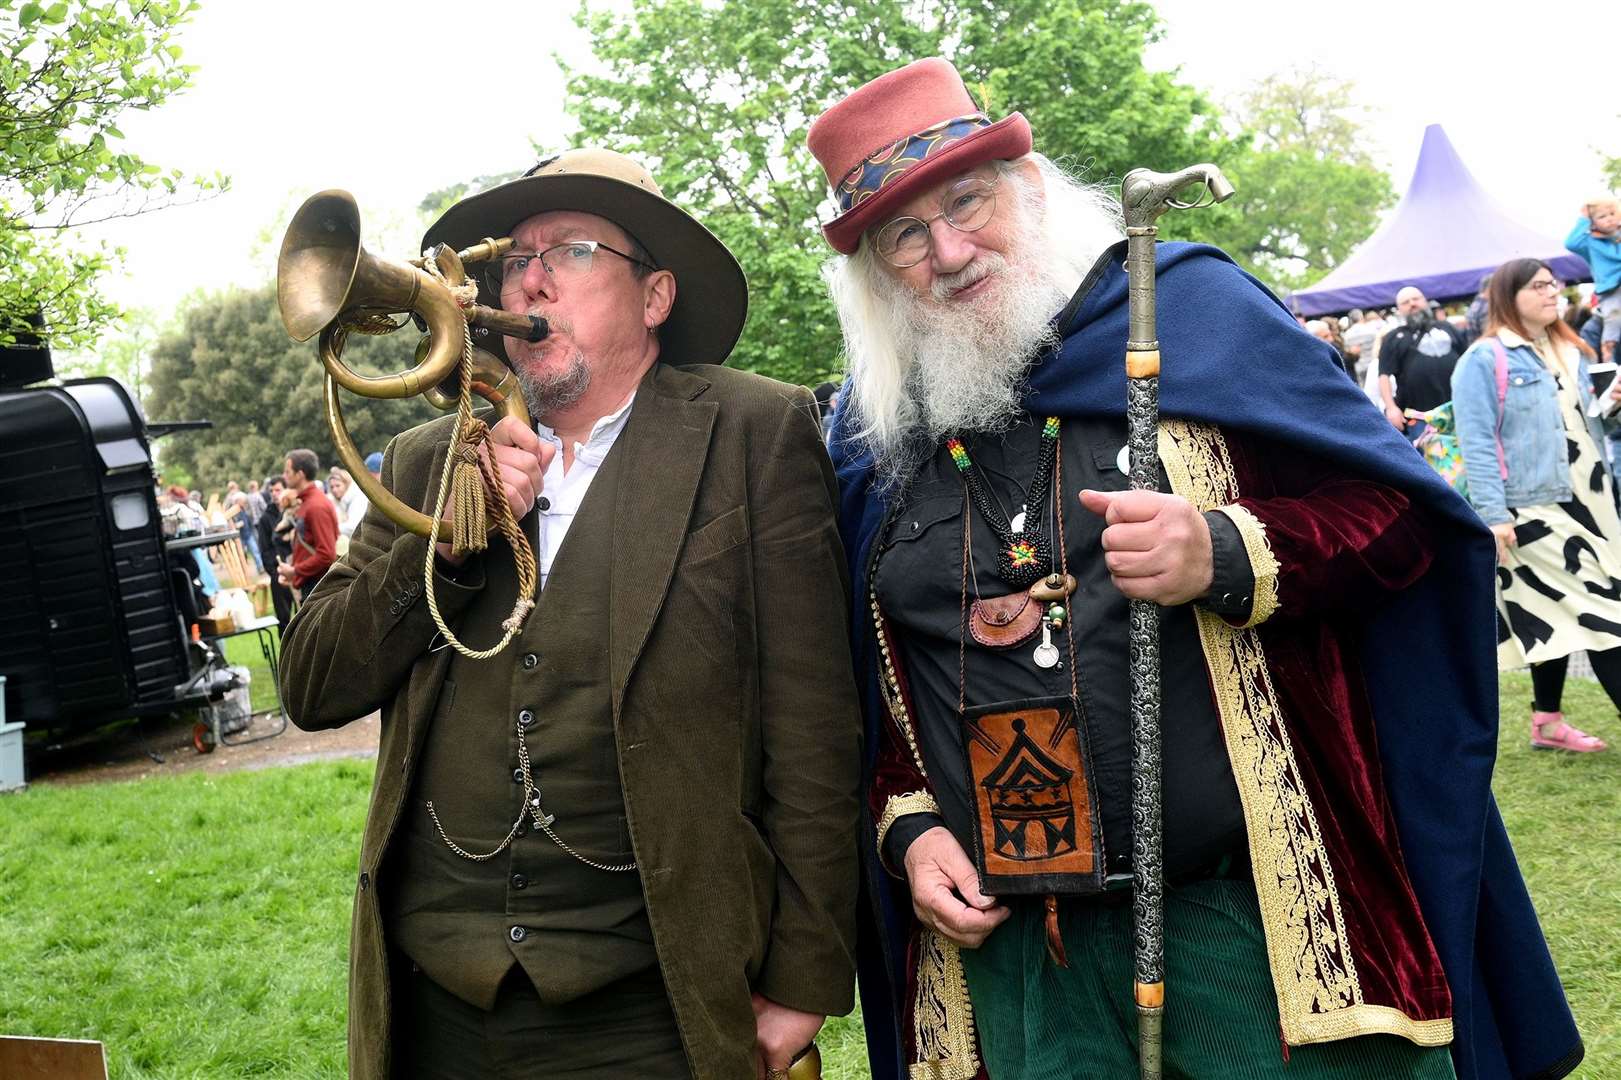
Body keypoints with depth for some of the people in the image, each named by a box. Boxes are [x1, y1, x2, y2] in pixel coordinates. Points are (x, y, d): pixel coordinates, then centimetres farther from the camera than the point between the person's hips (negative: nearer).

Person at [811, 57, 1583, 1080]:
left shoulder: (1191, 306, -2)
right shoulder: (873, 435, 7)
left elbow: (1396, 513, -2)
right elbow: (874, 688, 16)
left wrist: (1227, 558, -19)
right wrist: (907, 827, 1)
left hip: (1255, 914, -3)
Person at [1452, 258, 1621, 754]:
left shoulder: (1569, 351, 15)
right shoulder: (1484, 359, -9)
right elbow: (1476, 443, -14)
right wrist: (1494, 515, -21)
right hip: (1533, 506, -8)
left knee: (1558, 613, 12)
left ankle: (1548, 721, 21)